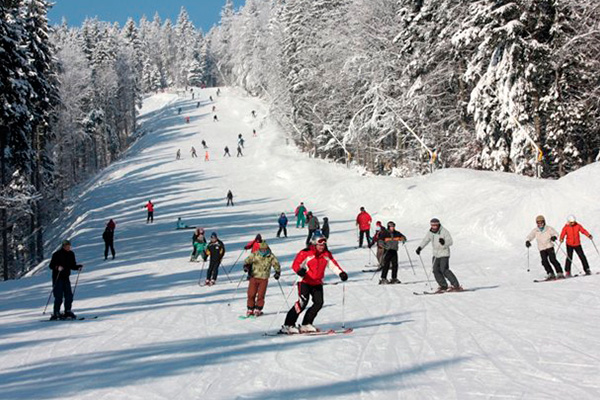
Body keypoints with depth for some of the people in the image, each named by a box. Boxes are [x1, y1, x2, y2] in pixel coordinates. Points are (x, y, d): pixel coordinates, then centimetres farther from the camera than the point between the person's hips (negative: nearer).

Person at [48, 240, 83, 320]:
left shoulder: (71, 254, 9)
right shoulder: (57, 254, -9)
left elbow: (72, 265, 15)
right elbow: (51, 265, -10)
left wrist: (78, 267, -4)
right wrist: (57, 267, -28)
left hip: (66, 277, 6)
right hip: (57, 278, -6)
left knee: (69, 295, 4)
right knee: (59, 296, -9)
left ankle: (68, 312, 15)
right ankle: (56, 314, -2)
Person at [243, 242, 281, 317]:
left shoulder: (271, 257, -1)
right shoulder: (255, 255, -2)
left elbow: (276, 264, 4)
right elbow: (248, 260, -2)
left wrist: (277, 272, -9)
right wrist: (246, 266, -21)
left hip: (264, 278, 0)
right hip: (254, 277, 0)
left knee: (260, 295, -2)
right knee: (251, 294, 0)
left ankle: (258, 310, 13)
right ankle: (250, 309, 15)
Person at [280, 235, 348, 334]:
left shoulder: (327, 254, 4)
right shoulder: (306, 253, -14)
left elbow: (333, 264, 9)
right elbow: (295, 264, -17)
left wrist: (341, 273, -7)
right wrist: (300, 270, -38)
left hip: (317, 283, 6)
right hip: (305, 281, -6)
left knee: (319, 302, -5)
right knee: (302, 302, -18)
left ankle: (306, 325, 8)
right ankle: (288, 325, -14)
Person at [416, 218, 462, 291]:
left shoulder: (444, 231, -15)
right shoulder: (430, 232, 4)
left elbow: (450, 242, -19)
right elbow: (425, 240, 17)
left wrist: (444, 242, -38)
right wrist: (420, 247, 8)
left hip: (444, 253, -7)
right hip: (436, 254, 7)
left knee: (444, 270, -17)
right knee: (436, 270, 0)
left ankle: (456, 285, -12)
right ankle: (443, 286, 11)